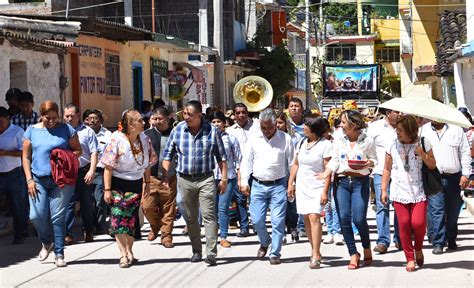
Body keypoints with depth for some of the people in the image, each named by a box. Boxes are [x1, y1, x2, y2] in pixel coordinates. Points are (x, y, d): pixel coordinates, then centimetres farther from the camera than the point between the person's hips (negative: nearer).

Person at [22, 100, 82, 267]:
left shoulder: (66, 130, 4)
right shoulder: (32, 131, 9)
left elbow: (78, 150, 9)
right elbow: (26, 157, 10)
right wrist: (29, 179, 0)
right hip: (39, 179, 2)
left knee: (57, 216, -4)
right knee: (36, 216, -7)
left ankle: (59, 253, 6)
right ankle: (47, 242, 22)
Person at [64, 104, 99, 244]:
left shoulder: (87, 131, 2)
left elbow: (94, 152, -1)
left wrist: (91, 171, -10)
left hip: (84, 171, 0)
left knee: (87, 203, 10)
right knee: (68, 203, -4)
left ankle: (88, 231, 23)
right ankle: (67, 234, -3)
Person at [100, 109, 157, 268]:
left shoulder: (144, 139, 0)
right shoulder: (117, 140, -16)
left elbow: (147, 163, 13)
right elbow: (108, 167, -15)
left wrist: (147, 183, 12)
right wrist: (107, 190, -16)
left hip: (136, 184, 4)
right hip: (118, 183, -4)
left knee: (131, 218, 6)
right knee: (118, 218, -12)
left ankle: (129, 251, 16)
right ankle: (124, 254, -11)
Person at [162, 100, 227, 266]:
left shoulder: (211, 131, -2)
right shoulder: (177, 130, 2)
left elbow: (221, 156, 4)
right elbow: (168, 154, 9)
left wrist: (224, 178, 1)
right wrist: (165, 175, 0)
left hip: (205, 179, -3)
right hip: (185, 179, 3)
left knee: (208, 215, -11)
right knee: (191, 217, 10)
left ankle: (211, 253, -12)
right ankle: (196, 251, 21)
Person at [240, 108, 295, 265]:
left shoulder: (285, 139, 1)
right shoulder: (254, 140, 7)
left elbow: (292, 163, 3)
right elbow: (246, 162, 10)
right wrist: (244, 182, 2)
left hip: (278, 186, -2)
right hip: (258, 186, 2)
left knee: (278, 221, -5)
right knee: (257, 220, 2)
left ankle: (275, 253, 5)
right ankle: (265, 242, 31)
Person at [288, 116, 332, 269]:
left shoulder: (325, 145, -9)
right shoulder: (302, 143, 9)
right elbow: (296, 164, 18)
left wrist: (325, 191, -17)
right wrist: (290, 183, 12)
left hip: (317, 187, -6)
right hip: (302, 186, 6)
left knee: (314, 217, -16)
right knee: (307, 219, 7)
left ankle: (316, 256, -17)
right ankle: (315, 251, 18)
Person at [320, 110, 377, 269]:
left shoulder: (367, 141, 0)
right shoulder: (338, 140, 7)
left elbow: (373, 159, 10)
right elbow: (334, 161, 4)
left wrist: (367, 164, -12)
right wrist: (324, 175, -11)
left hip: (360, 182, -3)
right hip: (342, 181, 3)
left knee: (359, 218, -10)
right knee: (344, 218, -4)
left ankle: (367, 247, 18)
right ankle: (353, 253, 7)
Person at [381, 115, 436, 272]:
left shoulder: (423, 143, 1)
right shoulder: (393, 145, 4)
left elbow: (432, 165, 3)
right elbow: (387, 169, 10)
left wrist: (422, 154, -14)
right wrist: (384, 190, 8)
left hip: (418, 191, -1)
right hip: (399, 192, 1)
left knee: (418, 222, -13)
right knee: (404, 224, -4)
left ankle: (418, 248, 16)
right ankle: (410, 258, 8)